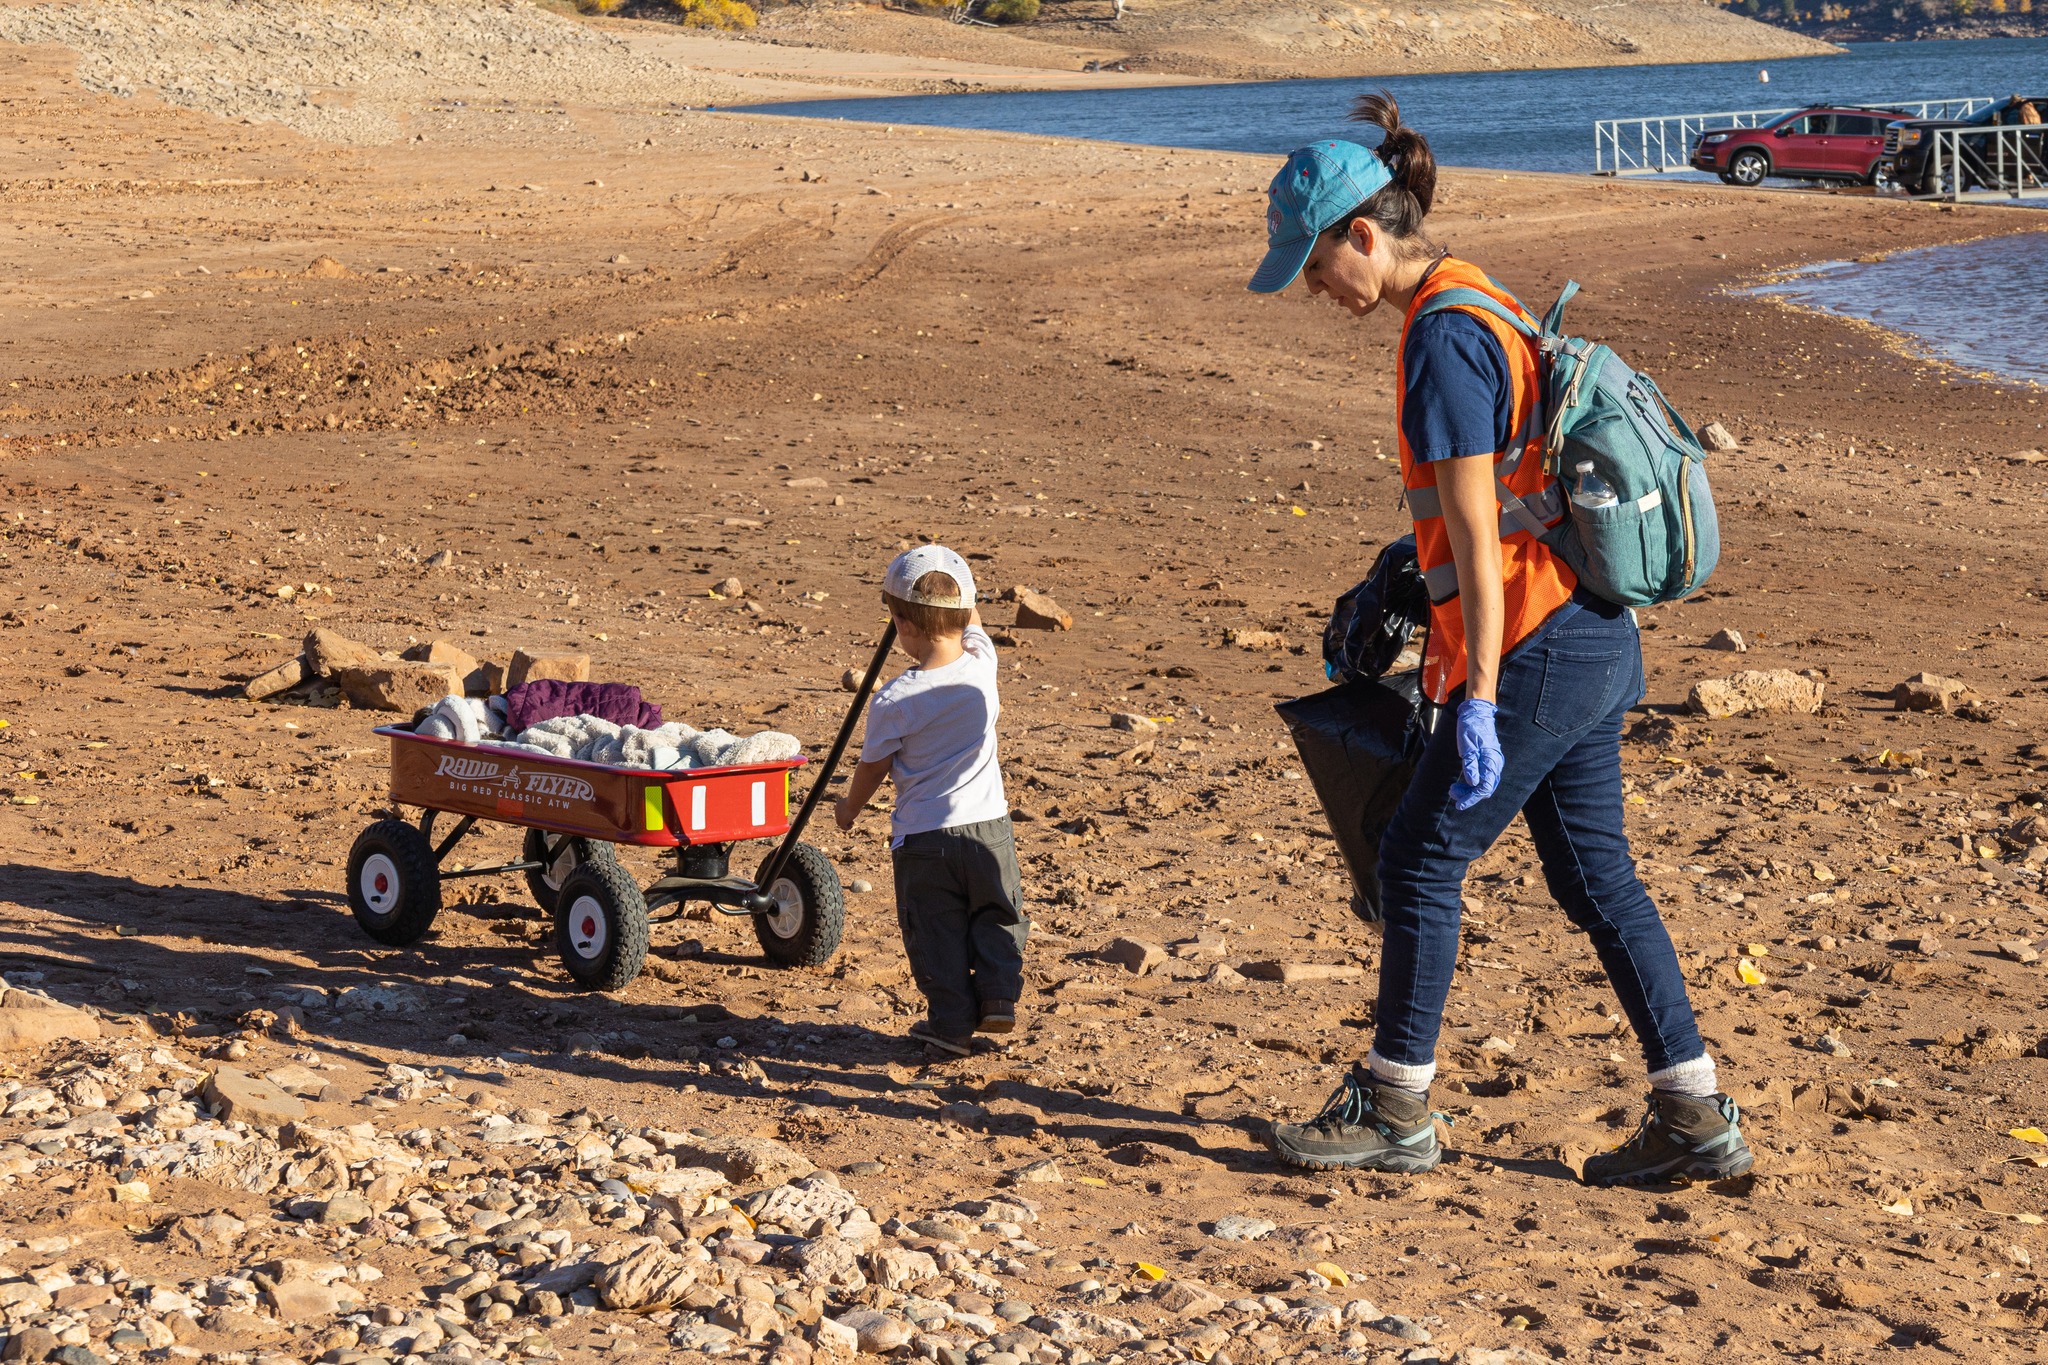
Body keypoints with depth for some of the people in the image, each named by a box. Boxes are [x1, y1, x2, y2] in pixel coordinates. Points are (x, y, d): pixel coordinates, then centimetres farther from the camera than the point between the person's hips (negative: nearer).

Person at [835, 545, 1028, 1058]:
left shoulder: (894, 700, -17)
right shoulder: (982, 664, -9)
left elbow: (873, 767, -2)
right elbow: (971, 621, 16)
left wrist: (850, 806, 18)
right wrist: (946, 577, 27)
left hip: (923, 836, -3)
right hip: (987, 824, 3)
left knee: (936, 933, 9)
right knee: (998, 917, 21)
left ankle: (952, 1023, 9)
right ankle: (998, 993, 8)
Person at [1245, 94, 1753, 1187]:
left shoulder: (1444, 338, -17)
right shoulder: (1479, 305, 14)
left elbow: (1476, 534, -20)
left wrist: (1478, 700, -20)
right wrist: (1447, 659, 27)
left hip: (1535, 652, -10)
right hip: (1593, 640, 10)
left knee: (1420, 861, 3)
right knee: (1591, 872, 12)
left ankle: (1394, 1112, 15)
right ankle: (1696, 1120, 15)